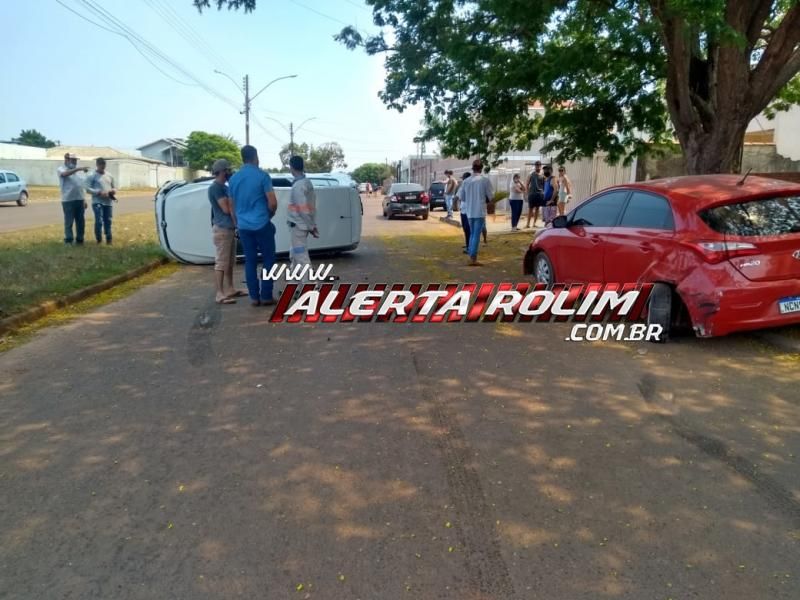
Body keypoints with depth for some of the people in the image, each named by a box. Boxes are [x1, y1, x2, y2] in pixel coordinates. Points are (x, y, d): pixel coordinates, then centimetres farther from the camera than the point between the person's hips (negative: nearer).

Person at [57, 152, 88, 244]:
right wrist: (78, 168, -37)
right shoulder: (61, 169, -1)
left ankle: (80, 240, 16)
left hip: (79, 200, 6)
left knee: (81, 222, 8)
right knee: (69, 222, -5)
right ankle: (68, 241, 0)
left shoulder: (77, 170, 19)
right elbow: (65, 174, -27)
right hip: (68, 200, -6)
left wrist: (84, 199, 18)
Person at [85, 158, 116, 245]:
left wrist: (113, 191, -1)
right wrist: (99, 192, -19)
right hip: (97, 202, -5)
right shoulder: (92, 176, -1)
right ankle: (99, 240, 1)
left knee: (108, 221, 8)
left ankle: (109, 240, 16)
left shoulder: (109, 176, 15)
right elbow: (88, 189, -7)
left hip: (108, 202, 5)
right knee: (99, 221, -10)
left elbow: (113, 187, 23)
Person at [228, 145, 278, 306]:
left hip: (243, 226, 5)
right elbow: (273, 203, -11)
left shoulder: (233, 179, 9)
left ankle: (254, 297, 10)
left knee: (250, 261, 9)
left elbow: (232, 206, 15)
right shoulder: (262, 176, -8)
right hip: (262, 225, -5)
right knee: (268, 259, 5)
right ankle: (266, 296, 5)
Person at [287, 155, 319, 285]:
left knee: (301, 257, -4)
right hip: (301, 225, 10)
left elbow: (303, 209, -21)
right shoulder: (307, 182, 9)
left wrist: (311, 226, -14)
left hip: (298, 225, -10)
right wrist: (313, 224, 12)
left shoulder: (298, 185, -19)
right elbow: (312, 205, 11)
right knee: (295, 255, 20)